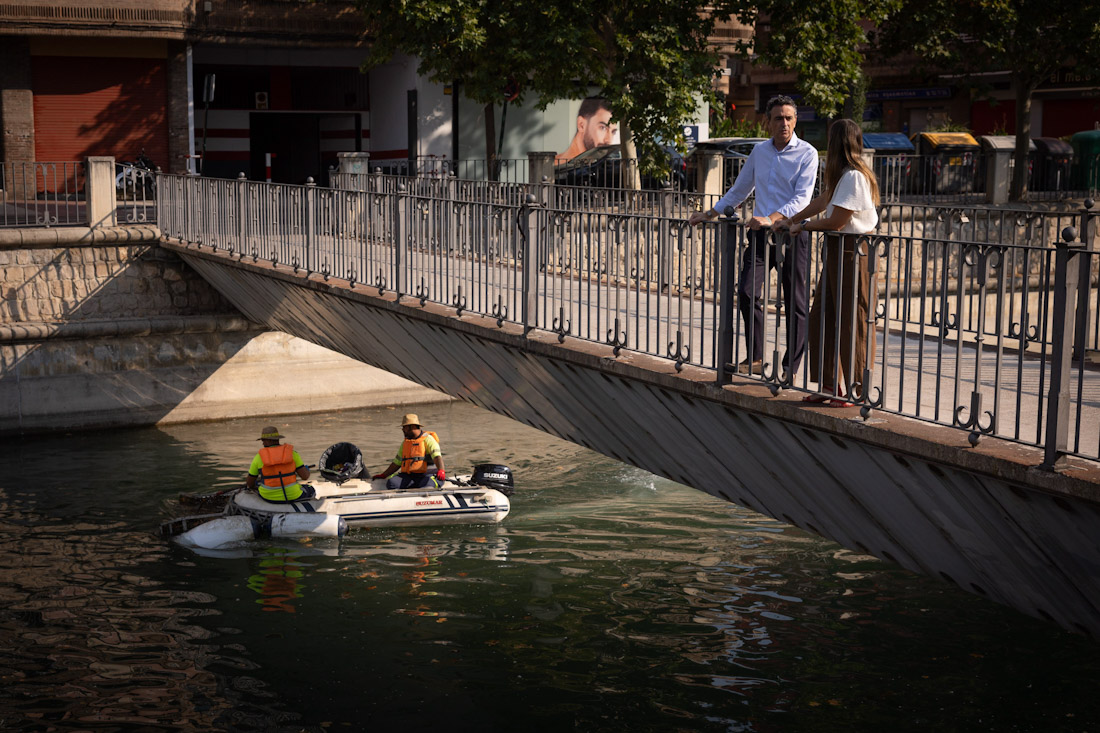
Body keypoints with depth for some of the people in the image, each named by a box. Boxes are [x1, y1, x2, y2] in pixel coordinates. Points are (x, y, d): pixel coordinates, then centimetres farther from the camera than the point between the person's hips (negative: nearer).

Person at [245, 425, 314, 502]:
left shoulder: (259, 457, -5)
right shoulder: (292, 453, -6)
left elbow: (250, 484, 3)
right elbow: (305, 476, -8)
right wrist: (306, 469, 15)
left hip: (268, 496, 1)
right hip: (293, 496, -1)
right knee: (310, 490, 30)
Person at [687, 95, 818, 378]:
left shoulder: (807, 153, -3)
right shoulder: (759, 151, 14)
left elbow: (802, 198, -13)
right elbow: (739, 191, 25)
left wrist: (772, 218, -27)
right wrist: (708, 214, 21)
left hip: (792, 232, -4)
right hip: (760, 234, 4)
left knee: (795, 302, 0)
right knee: (747, 292, -7)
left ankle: (790, 369, 7)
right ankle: (755, 359, 5)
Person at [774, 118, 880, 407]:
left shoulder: (854, 177, -18)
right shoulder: (843, 175, 14)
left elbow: (835, 221, -18)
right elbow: (821, 202, 25)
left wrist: (802, 226, -3)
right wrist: (789, 221, 26)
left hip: (852, 253, -10)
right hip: (837, 252, 10)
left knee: (852, 323, -4)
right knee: (822, 318, 11)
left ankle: (858, 391, 4)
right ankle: (828, 386, 18)